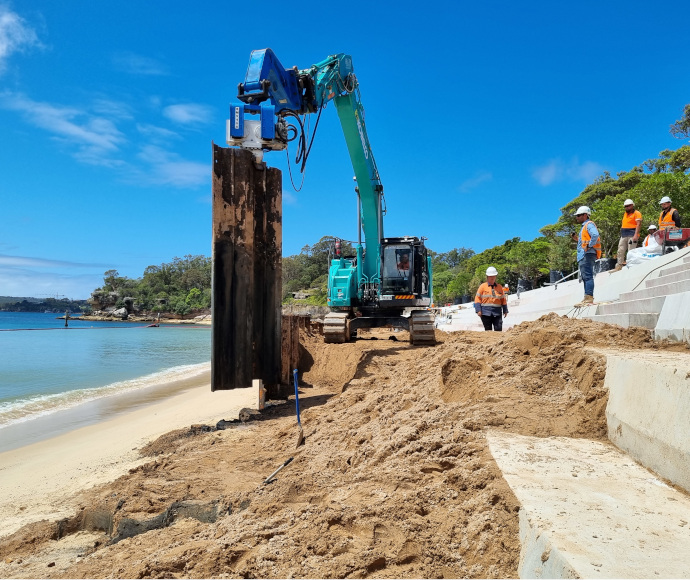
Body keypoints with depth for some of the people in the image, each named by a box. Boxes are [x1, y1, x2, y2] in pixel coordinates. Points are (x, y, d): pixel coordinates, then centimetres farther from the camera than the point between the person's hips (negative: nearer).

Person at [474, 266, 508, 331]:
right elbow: (477, 298, -1)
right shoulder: (482, 287, 3)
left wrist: (505, 310, 11)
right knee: (488, 330, 2)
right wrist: (478, 310, -9)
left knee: (498, 330, -6)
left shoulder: (499, 287, 12)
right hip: (486, 313, -2)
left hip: (497, 313, 2)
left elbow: (503, 299, 15)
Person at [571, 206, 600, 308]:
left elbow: (595, 235, -26)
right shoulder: (584, 226, 26)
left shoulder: (589, 224, -6)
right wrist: (577, 239, 15)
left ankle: (589, 298, -18)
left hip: (587, 254, -11)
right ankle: (587, 298, 13)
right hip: (583, 256, 11)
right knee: (585, 277, 10)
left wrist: (589, 246, -20)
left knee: (588, 276, -15)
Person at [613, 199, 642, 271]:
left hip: (632, 235, -7)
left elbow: (638, 224, -11)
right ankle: (619, 266, 3)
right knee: (620, 251, 2)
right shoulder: (625, 214, 23)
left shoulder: (636, 213, -1)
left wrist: (636, 235, -22)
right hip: (624, 235, 7)